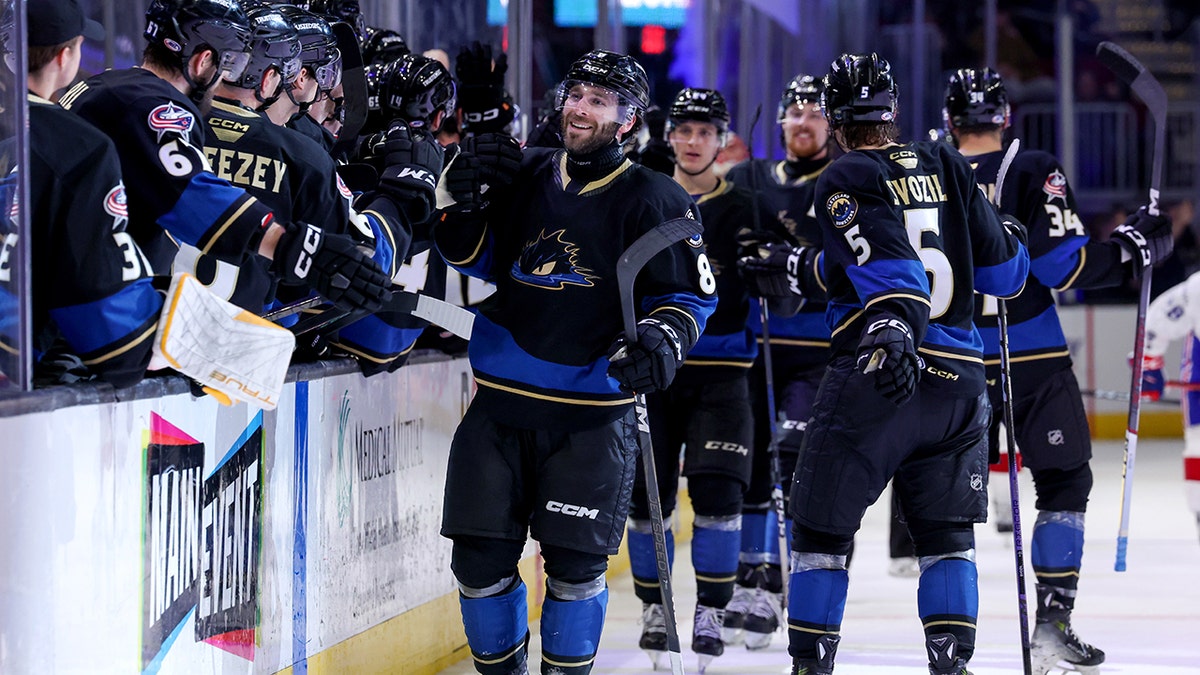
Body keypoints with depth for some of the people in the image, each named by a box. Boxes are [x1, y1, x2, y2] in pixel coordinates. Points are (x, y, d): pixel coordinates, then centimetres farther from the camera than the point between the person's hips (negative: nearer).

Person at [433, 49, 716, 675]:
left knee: (575, 563, -3)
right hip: (502, 400, 4)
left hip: (592, 413, -4)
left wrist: (662, 339, -21)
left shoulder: (653, 200, -4)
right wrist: (465, 200, -2)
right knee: (480, 557, 3)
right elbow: (477, 258, 16)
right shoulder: (526, 176, 8)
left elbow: (689, 294, -2)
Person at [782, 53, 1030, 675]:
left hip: (873, 377, -4)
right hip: (958, 381, 4)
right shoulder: (948, 168, 10)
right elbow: (1004, 273, 14)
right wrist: (1007, 235, 35)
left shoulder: (844, 180, -3)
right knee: (947, 531, 13)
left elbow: (890, 265, -20)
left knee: (821, 525, 8)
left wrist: (895, 334, -33)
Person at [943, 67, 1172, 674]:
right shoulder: (1034, 173, -6)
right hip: (1033, 359, -3)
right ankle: (1052, 621, -1)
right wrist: (1132, 249, -1)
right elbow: (1062, 264, -13)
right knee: (1064, 481, 8)